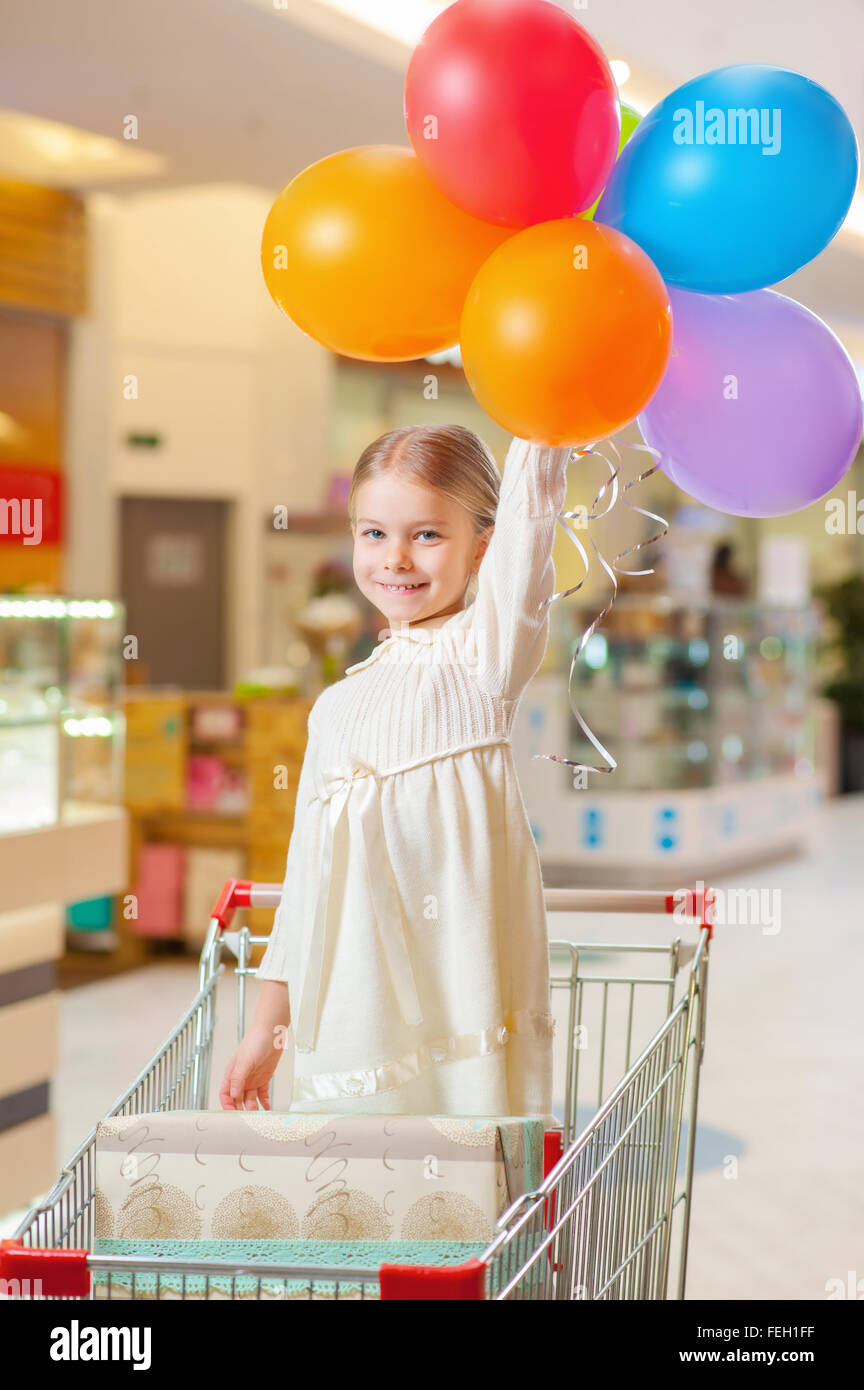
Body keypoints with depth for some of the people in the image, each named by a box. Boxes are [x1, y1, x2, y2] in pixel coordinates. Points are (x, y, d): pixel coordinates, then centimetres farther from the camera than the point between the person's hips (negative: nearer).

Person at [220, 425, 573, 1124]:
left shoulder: (484, 652, 3)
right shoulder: (341, 703, 18)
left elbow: (527, 517, -14)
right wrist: (267, 1026, 21)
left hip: (460, 981, -5)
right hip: (350, 1006, 5)